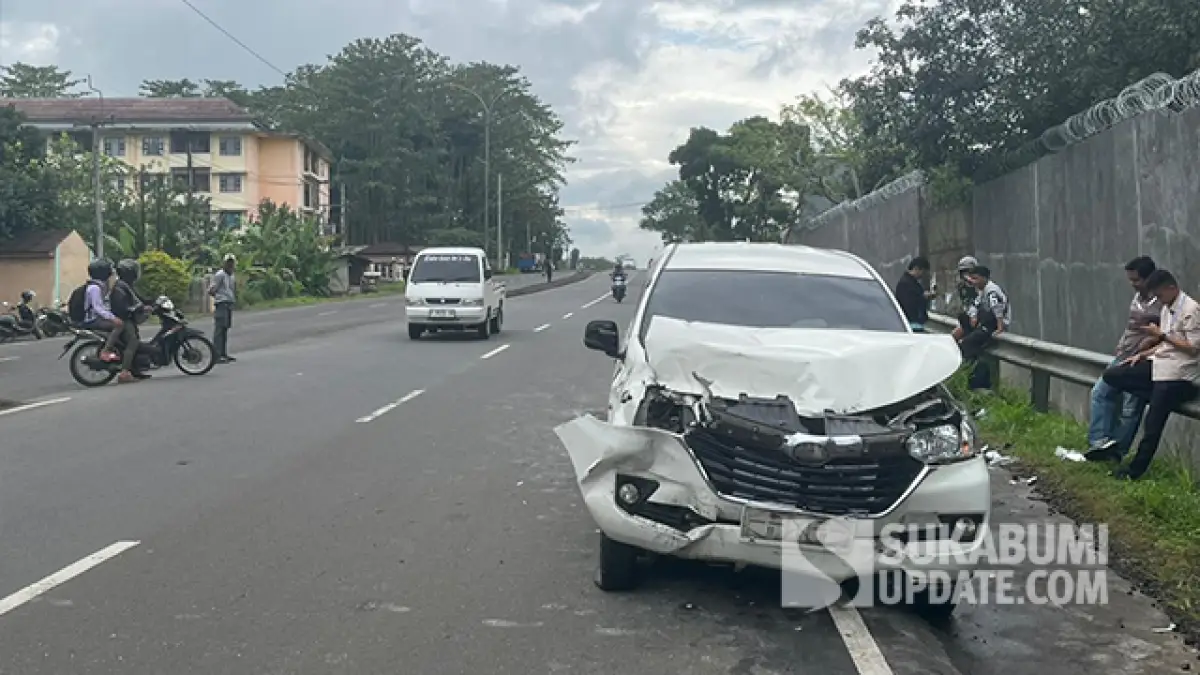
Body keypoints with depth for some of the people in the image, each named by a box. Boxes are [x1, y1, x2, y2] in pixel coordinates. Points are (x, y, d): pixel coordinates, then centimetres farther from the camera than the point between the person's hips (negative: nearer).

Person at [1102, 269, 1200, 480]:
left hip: (1177, 374, -9)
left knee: (1153, 424, -8)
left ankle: (1136, 470, 4)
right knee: (1111, 376, -5)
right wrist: (1142, 354, 4)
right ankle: (1161, 397, -8)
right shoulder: (1166, 309, 13)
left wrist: (1161, 335, -16)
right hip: (1159, 364, 9)